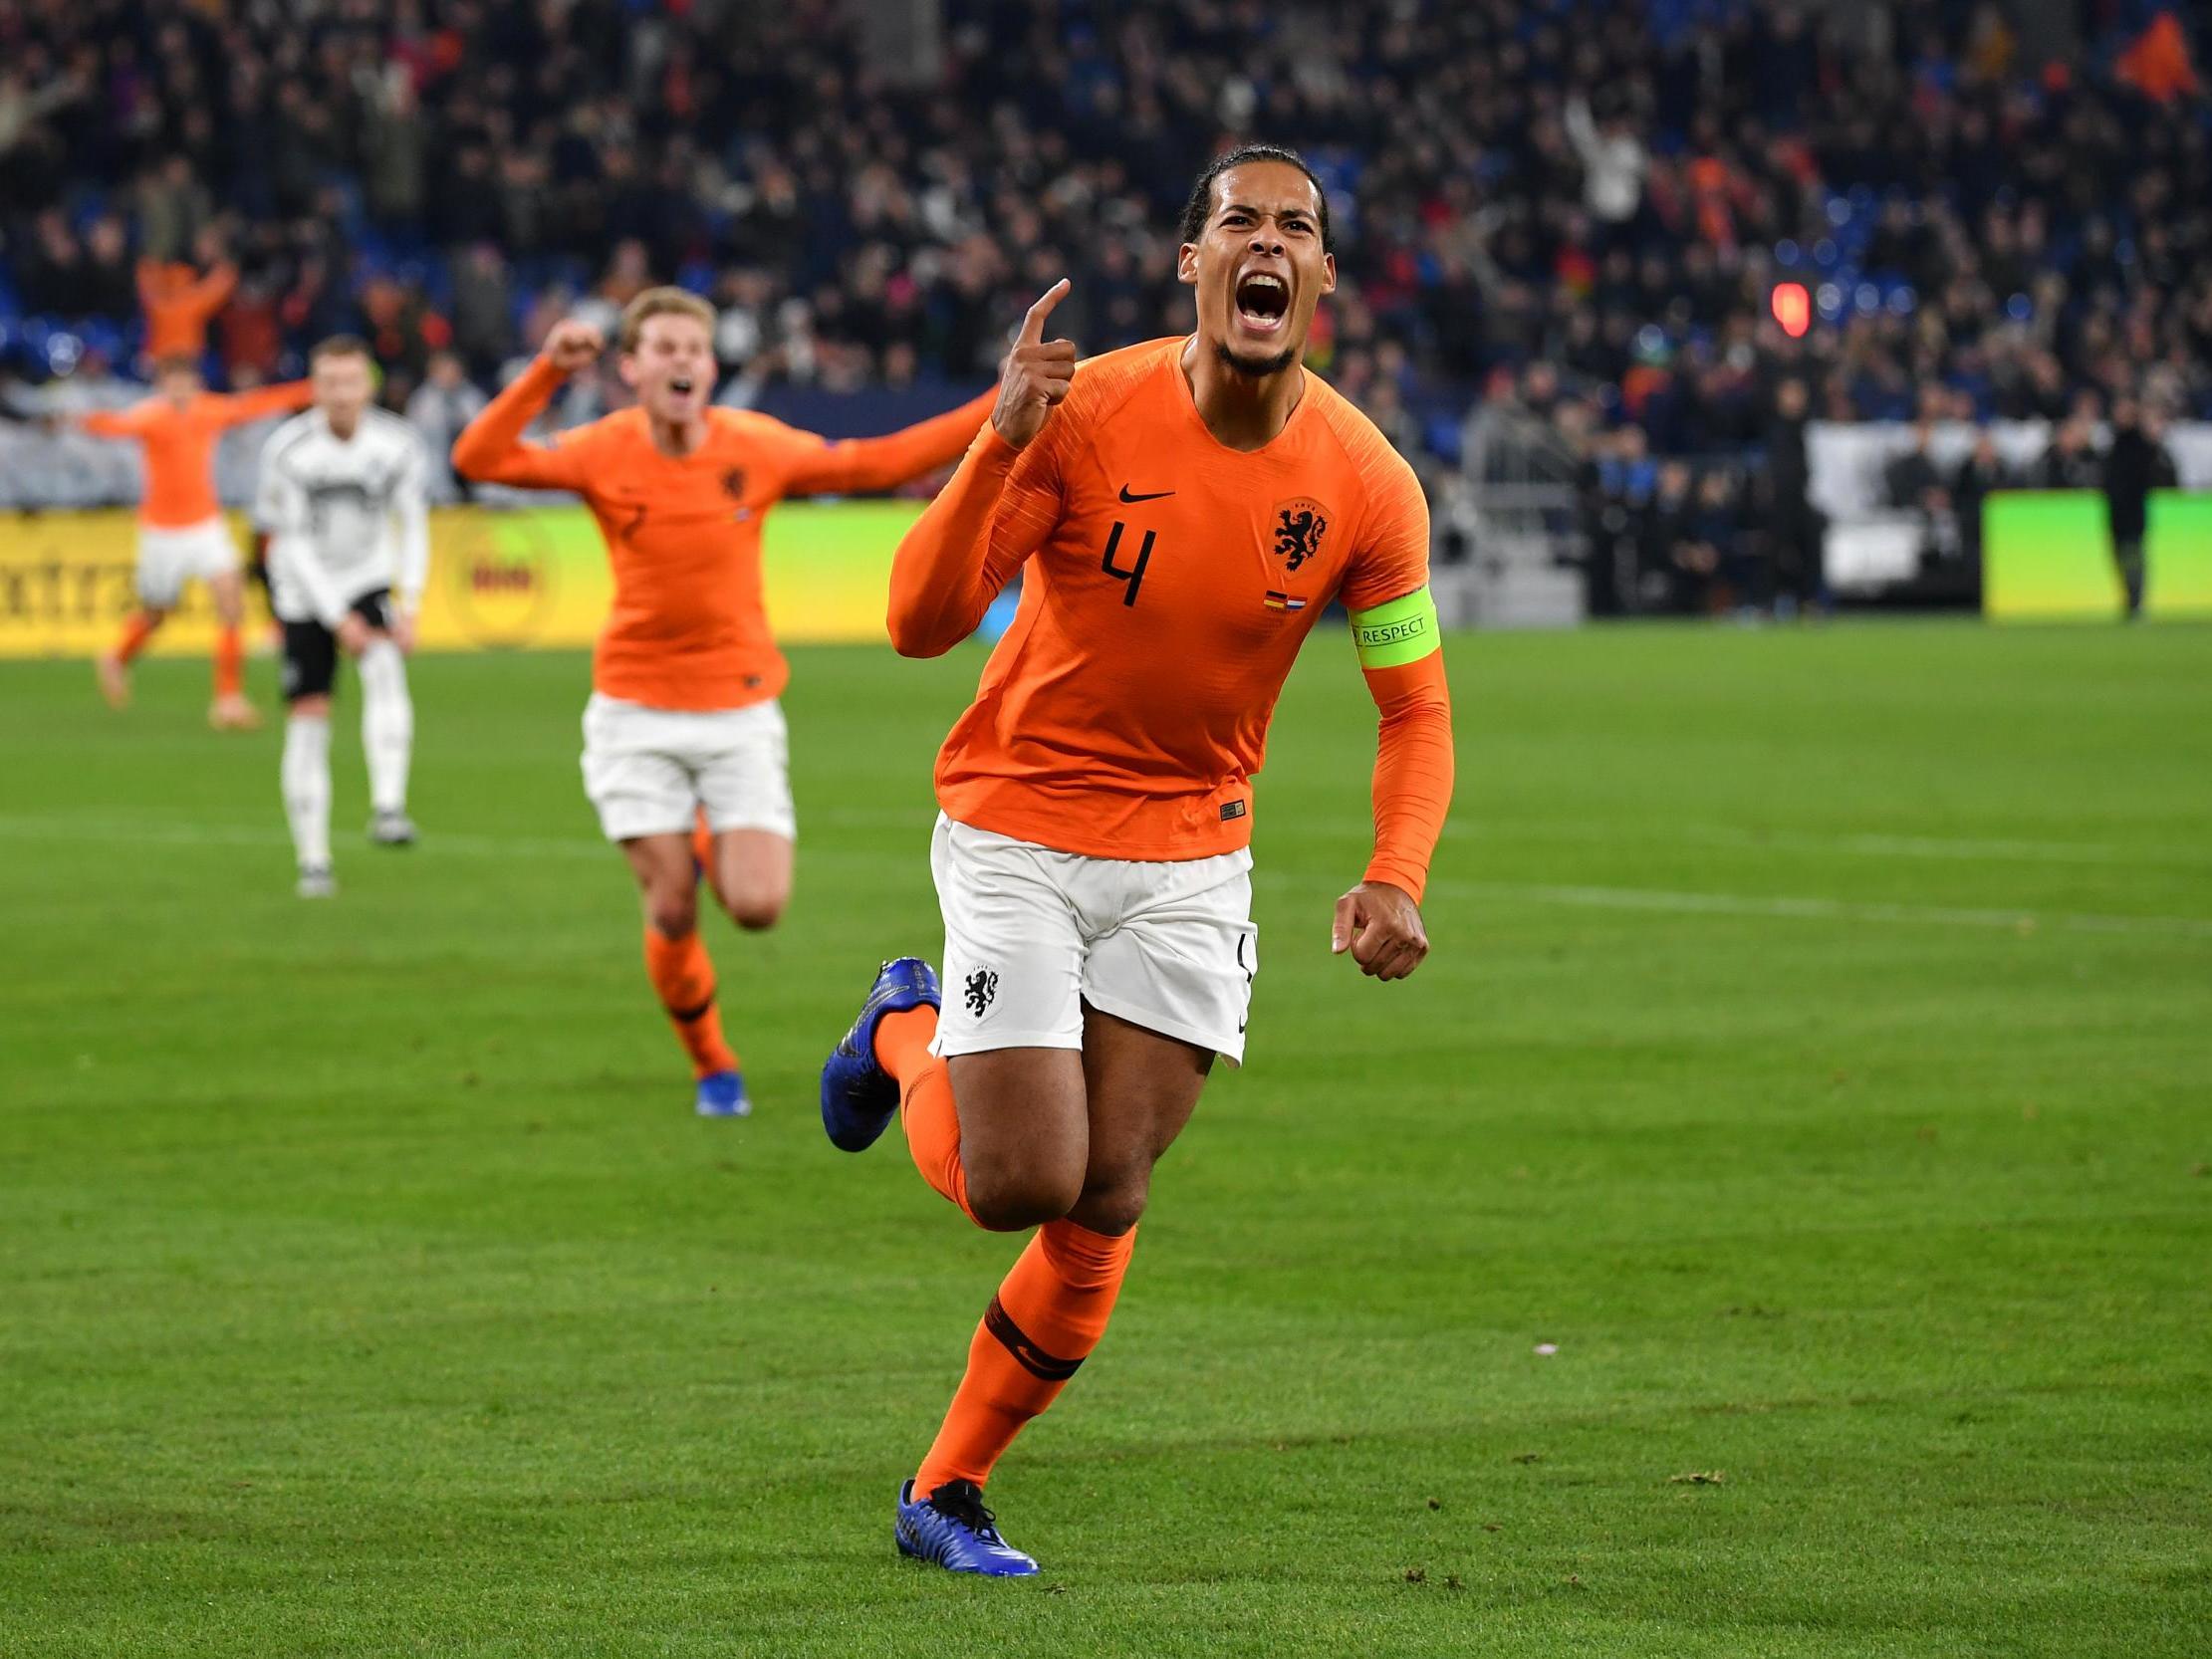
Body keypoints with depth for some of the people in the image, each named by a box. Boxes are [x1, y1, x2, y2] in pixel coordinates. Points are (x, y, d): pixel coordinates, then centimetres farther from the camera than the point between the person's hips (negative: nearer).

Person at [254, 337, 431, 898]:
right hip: (305, 595, -1)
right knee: (309, 720, -2)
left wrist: (409, 606, -12)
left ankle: (388, 807, -36)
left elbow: (413, 528, 0)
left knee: (385, 669, -29)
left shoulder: (397, 445, -9)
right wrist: (338, 620, -17)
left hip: (370, 582, 1)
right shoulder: (287, 451, -17)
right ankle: (313, 859, 8)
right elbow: (292, 543, -14)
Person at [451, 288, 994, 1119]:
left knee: (757, 906, -11)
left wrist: (999, 410, -1)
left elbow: (879, 461, 4)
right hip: (637, 710, -1)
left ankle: (712, 850, 26)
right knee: (672, 912, -4)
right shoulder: (604, 453, -9)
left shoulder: (756, 447, -5)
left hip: (739, 707, 1)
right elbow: (479, 458, -20)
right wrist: (545, 373, -32)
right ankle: (712, 1068, 21)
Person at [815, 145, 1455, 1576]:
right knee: (1022, 1183, -11)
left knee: (1106, 1205, 0)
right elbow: (921, 621, -19)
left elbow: (1415, 708, 1)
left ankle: (948, 1493, 18)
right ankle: (910, 1033, 23)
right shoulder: (1085, 413, -17)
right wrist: (999, 450, -35)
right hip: (1018, 831, -3)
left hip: (1191, 857, 3)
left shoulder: (1367, 485, -9)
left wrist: (1398, 878, -17)